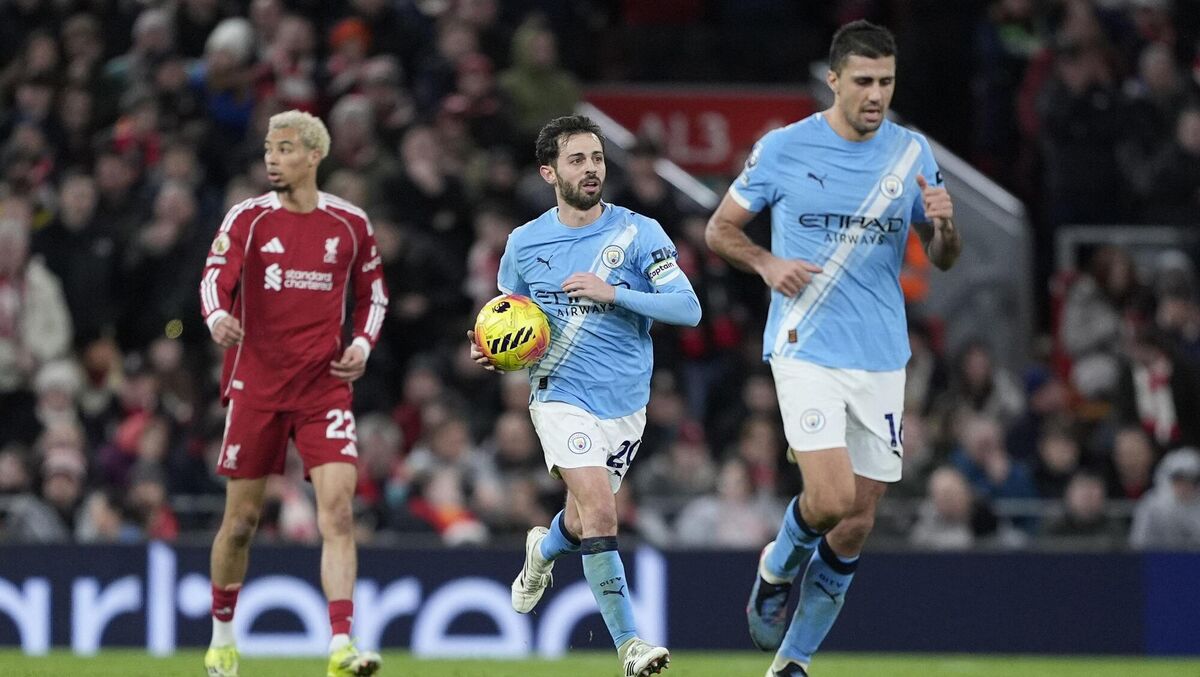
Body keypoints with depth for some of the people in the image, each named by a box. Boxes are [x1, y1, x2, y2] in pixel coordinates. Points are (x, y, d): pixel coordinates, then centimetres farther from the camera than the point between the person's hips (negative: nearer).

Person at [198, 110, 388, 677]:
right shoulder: (248, 218, 0)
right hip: (256, 384, 0)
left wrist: (363, 342, 1)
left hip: (324, 385, 0)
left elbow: (372, 291, 19)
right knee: (241, 518, 5)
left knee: (338, 510, -15)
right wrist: (218, 315, -37)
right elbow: (217, 275, -15)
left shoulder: (351, 223, 5)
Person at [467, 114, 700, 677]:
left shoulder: (638, 234, -4)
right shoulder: (524, 244, 2)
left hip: (625, 404, 2)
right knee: (600, 514, -20)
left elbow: (688, 308, -11)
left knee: (584, 522, 15)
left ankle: (542, 551, 53)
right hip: (561, 396, -2)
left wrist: (612, 293, -21)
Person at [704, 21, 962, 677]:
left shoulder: (912, 153, 5)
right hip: (807, 348, -4)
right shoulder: (783, 149, -4)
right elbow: (720, 228, 6)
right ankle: (778, 566, 14)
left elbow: (943, 258, 12)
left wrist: (943, 224, -12)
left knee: (856, 524, 3)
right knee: (832, 497, -20)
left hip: (882, 360, 4)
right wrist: (768, 264, -13)